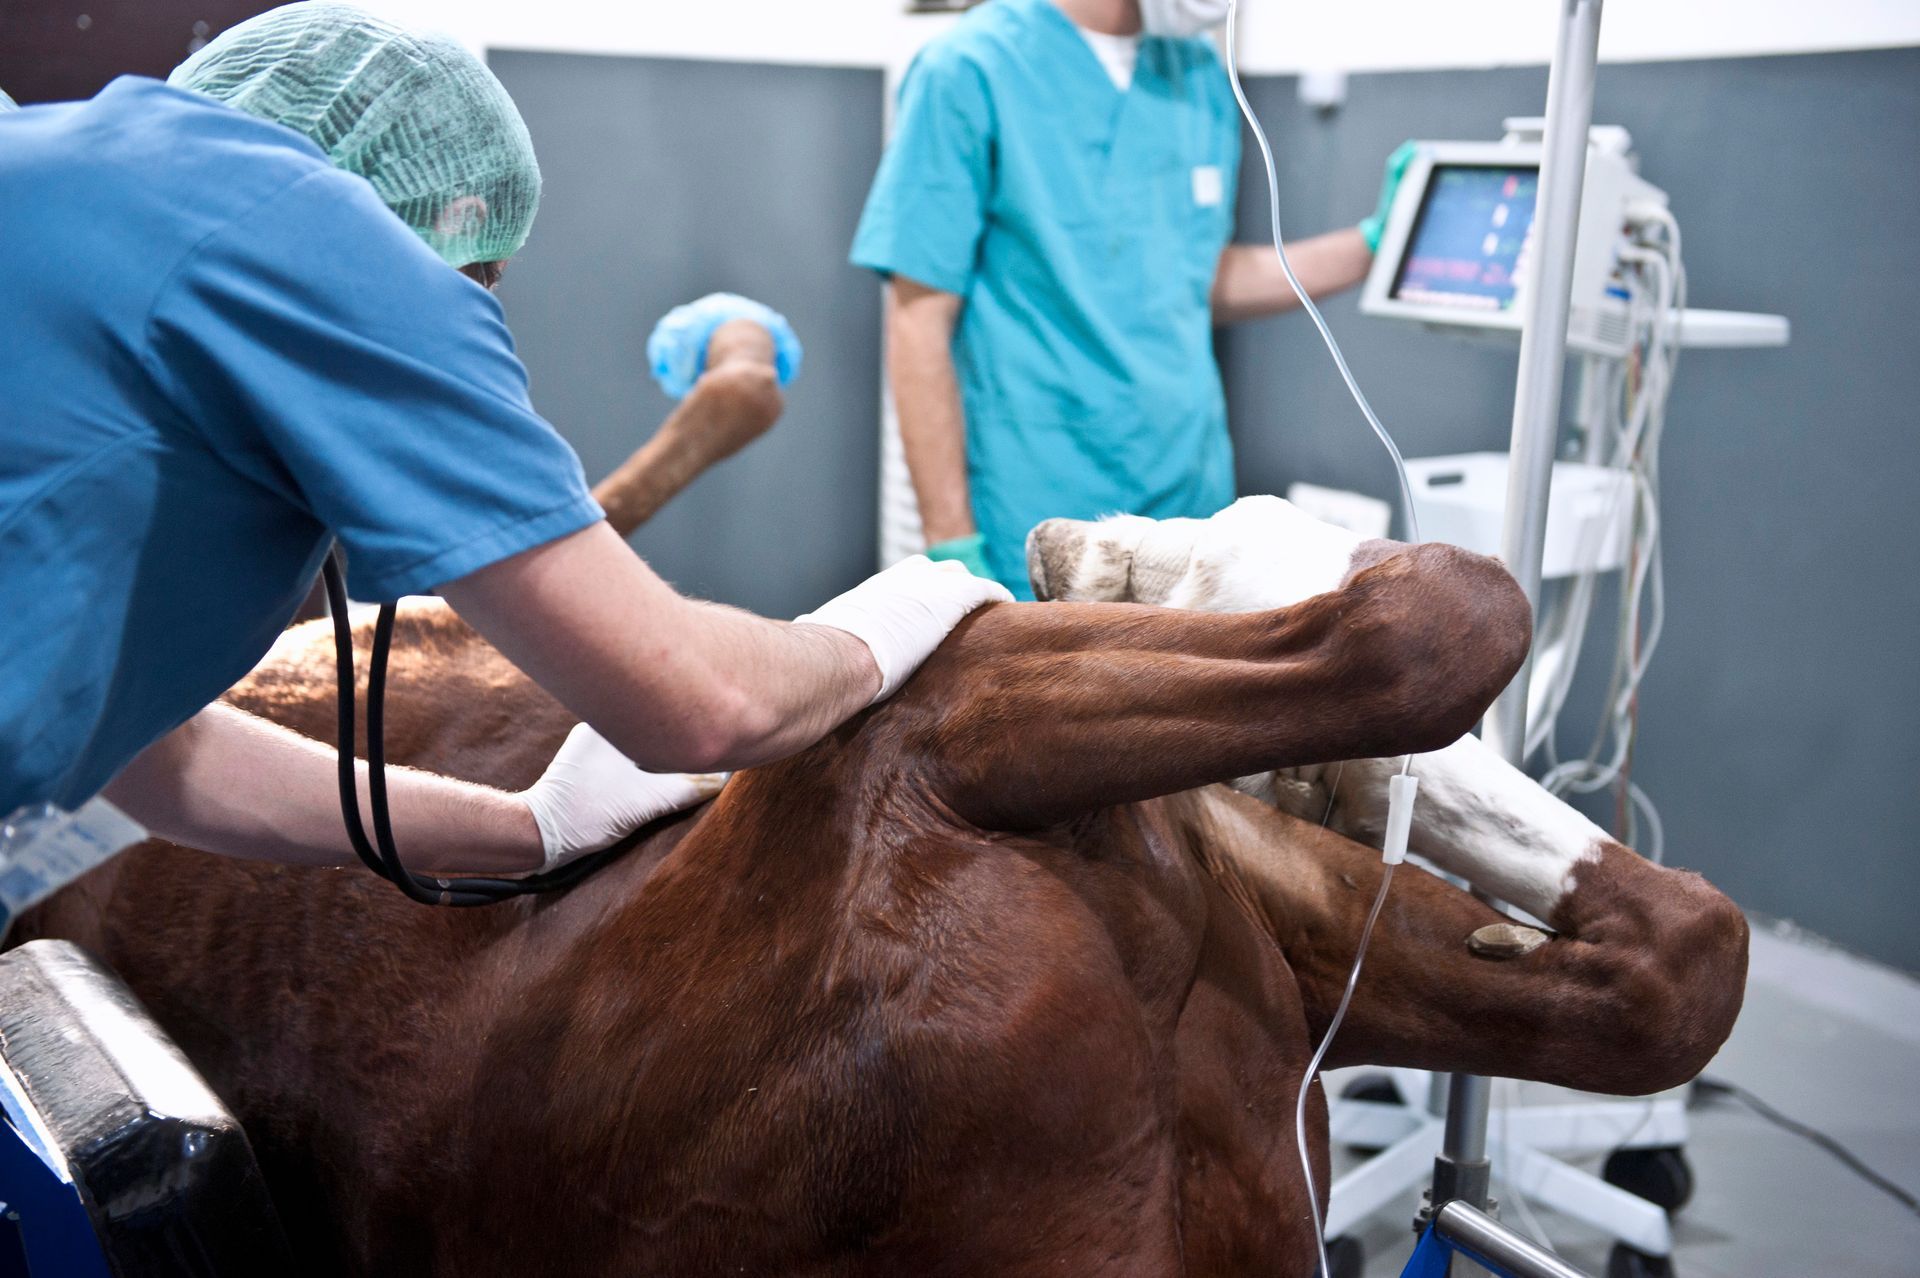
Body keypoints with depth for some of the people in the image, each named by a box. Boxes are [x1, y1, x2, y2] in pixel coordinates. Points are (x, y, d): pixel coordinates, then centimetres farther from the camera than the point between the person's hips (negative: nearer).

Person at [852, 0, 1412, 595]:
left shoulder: (1201, 75, 9)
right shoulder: (971, 70, -9)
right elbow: (919, 323, -11)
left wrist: (1373, 242, 9)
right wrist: (953, 550, -14)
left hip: (1195, 503, 6)